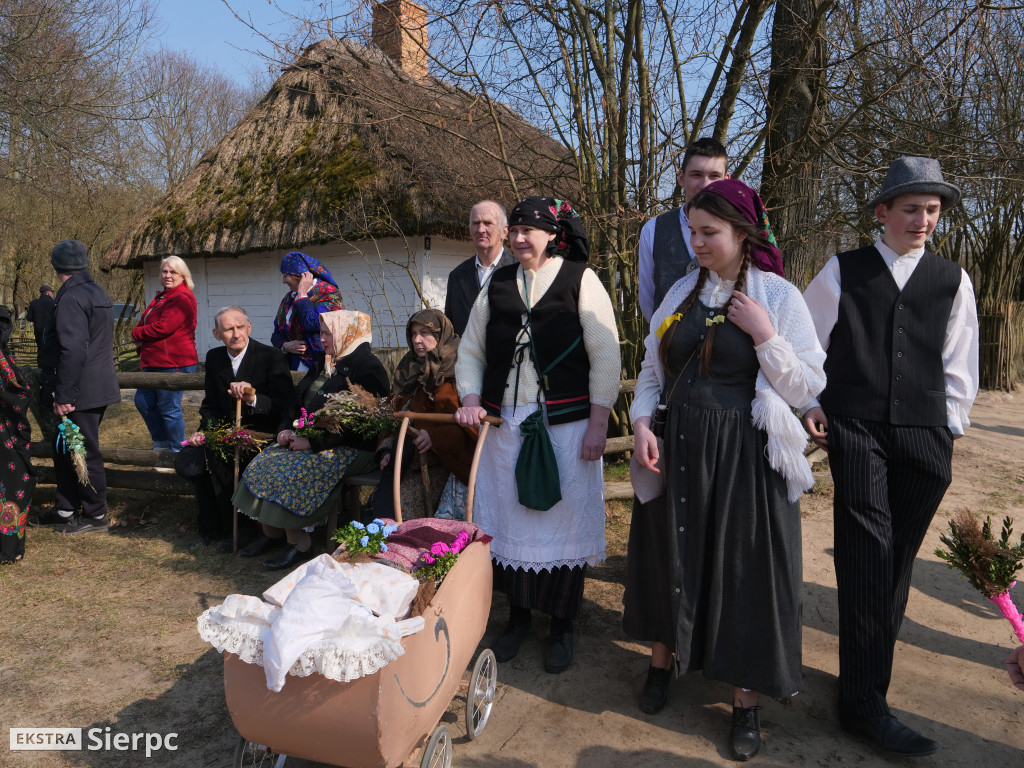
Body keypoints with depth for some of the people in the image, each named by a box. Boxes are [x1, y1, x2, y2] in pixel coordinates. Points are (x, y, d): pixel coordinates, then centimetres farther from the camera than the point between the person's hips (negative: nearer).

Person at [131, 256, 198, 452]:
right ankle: (161, 444, 31)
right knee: (143, 401, 17)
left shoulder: (182, 298, -15)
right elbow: (146, 322, 19)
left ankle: (177, 450, 9)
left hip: (173, 362, -11)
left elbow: (163, 327, -23)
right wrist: (140, 336, -3)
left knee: (169, 408, -4)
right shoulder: (162, 296, 18)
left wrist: (137, 333, -7)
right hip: (156, 362, 11)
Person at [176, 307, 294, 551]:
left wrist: (253, 398, -35)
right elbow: (211, 405, 16)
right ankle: (211, 528, 3)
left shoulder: (271, 357, -10)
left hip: (260, 433, -6)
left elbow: (284, 405, -18)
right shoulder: (214, 358, 9)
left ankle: (237, 528, -14)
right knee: (186, 461, -16)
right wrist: (204, 430, -3)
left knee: (217, 455, -31)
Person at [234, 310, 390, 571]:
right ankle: (271, 532, 4)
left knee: (287, 470, -24)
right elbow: (298, 402, 22)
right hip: (309, 440, 9)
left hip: (349, 449, -9)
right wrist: (285, 429, 2)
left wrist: (313, 442, -21)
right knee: (263, 463, -7)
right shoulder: (323, 365, 18)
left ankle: (299, 545, -12)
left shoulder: (368, 368, -12)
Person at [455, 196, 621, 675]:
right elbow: (470, 351, 14)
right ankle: (518, 617, 30)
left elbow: (606, 356, -5)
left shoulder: (580, 280, -1)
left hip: (566, 425, -4)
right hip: (505, 425, 4)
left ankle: (562, 627, 23)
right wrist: (471, 400, -2)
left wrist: (598, 424, -10)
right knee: (509, 520, 11)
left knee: (564, 521, 4)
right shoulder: (497, 285, 11)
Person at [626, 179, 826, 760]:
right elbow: (653, 369, 10)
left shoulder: (779, 296, -6)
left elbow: (809, 387, -8)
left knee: (744, 568, 6)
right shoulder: (682, 293, 6)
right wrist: (642, 422, -5)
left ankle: (747, 701, 25)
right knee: (670, 555, 14)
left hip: (745, 457, -3)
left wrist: (764, 336, -19)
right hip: (678, 451, 4)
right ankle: (663, 657, 38)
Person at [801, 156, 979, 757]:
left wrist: (951, 426, 8)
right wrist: (810, 404, 4)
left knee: (898, 558, 6)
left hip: (924, 437, 3)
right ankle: (866, 702, -6)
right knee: (867, 556, -11)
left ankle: (868, 670, 22)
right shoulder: (843, 271, 6)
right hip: (856, 430, -2)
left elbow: (960, 363, 14)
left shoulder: (953, 280, 12)